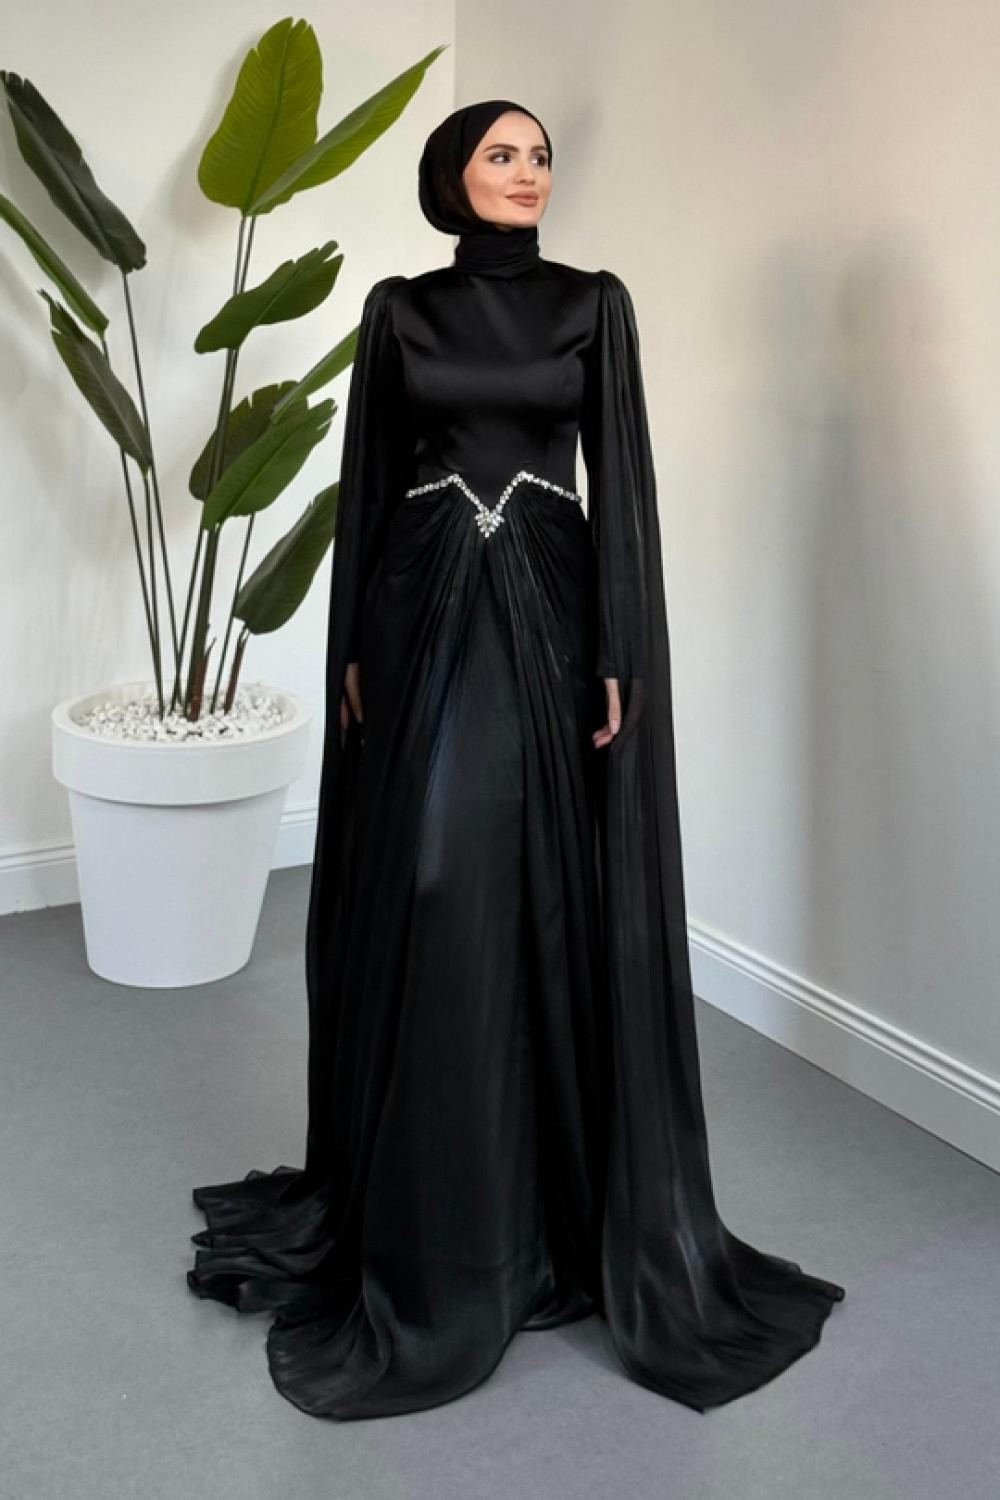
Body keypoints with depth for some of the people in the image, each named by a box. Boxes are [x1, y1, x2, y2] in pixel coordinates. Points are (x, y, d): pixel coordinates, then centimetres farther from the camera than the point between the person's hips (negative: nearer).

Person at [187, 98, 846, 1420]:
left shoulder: (595, 302, 6)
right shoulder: (399, 308, 7)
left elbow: (623, 478, 0)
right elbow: (367, 479, 7)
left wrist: (620, 656, -8)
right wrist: (352, 648, 2)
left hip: (549, 613, 0)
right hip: (425, 612, 0)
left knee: (556, 898, 2)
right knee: (425, 896, 0)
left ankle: (571, 1199, 16)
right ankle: (421, 1214, 15)